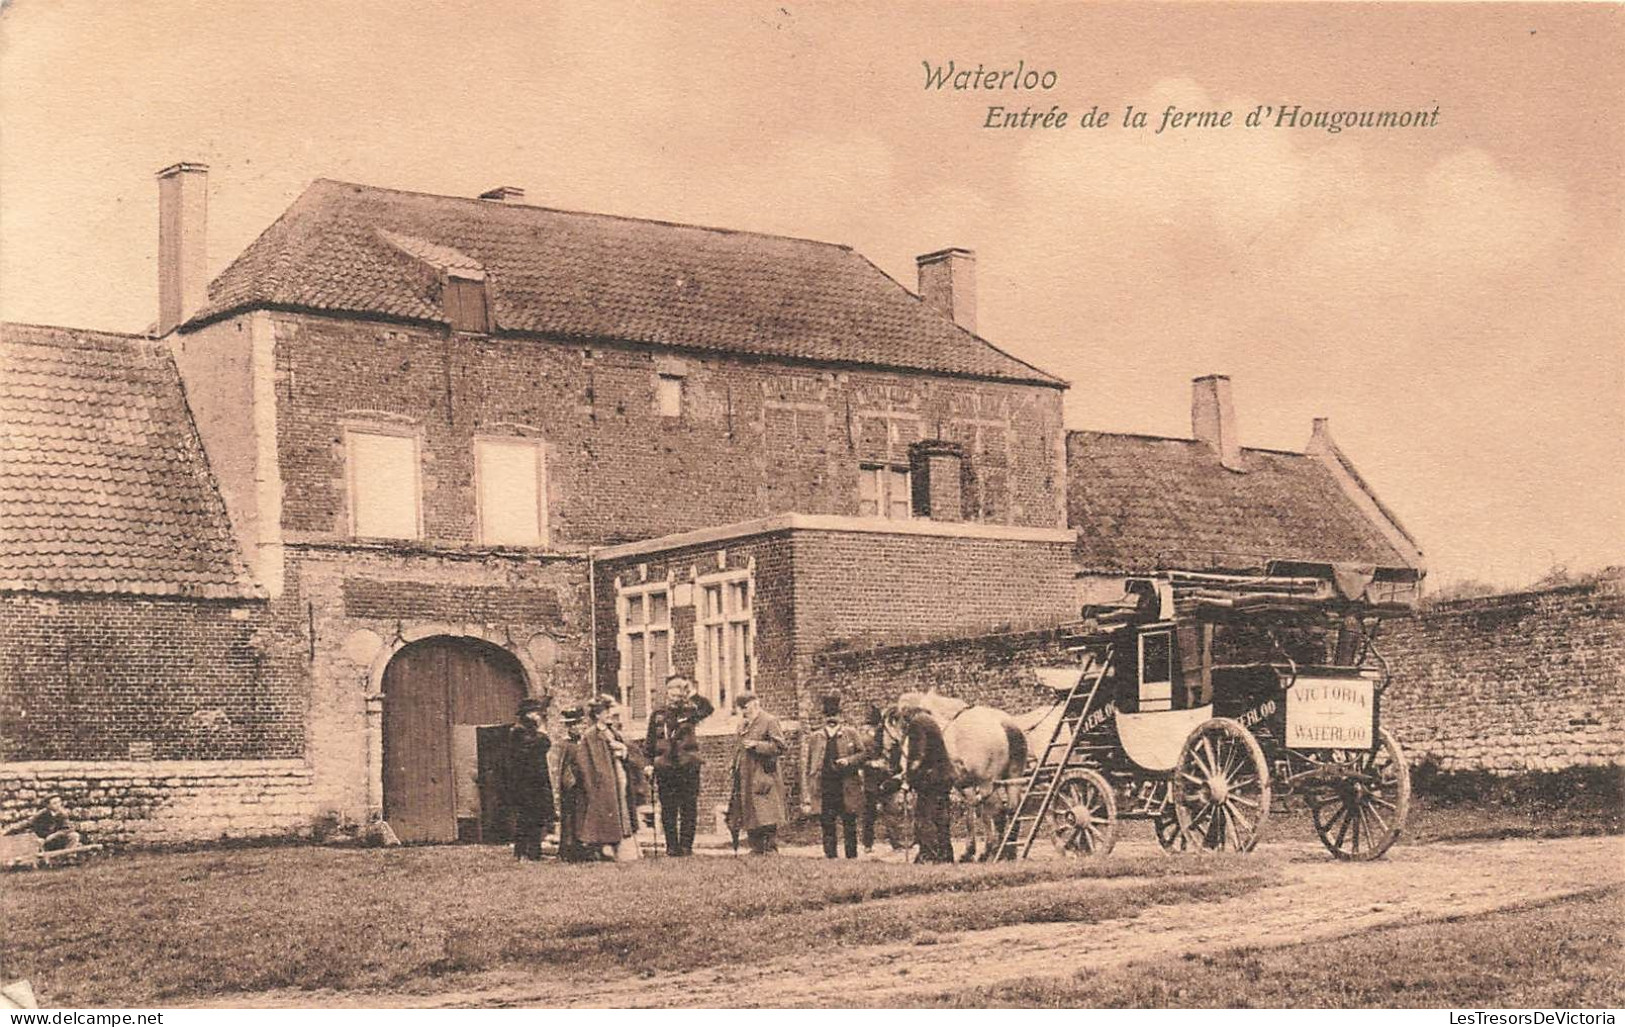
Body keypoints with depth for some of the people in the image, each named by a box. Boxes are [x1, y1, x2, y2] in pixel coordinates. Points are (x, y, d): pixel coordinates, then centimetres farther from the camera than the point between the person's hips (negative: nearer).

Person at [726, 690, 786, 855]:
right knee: (750, 816, 8)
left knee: (767, 819, -10)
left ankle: (771, 849, -7)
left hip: (763, 776, -8)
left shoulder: (769, 721, -6)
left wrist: (756, 745, -15)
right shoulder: (743, 724, 18)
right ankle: (757, 850, 14)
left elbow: (779, 747, -11)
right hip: (746, 777, 8)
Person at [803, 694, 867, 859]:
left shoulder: (850, 733, 7)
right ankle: (830, 858, 6)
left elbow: (864, 753, 7)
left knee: (850, 828, 2)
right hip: (823, 792, 1)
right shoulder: (816, 738, 10)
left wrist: (848, 761, -12)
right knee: (827, 830, 2)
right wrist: (806, 797, 3)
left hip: (847, 789, -1)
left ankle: (852, 858, 7)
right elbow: (808, 770, 9)